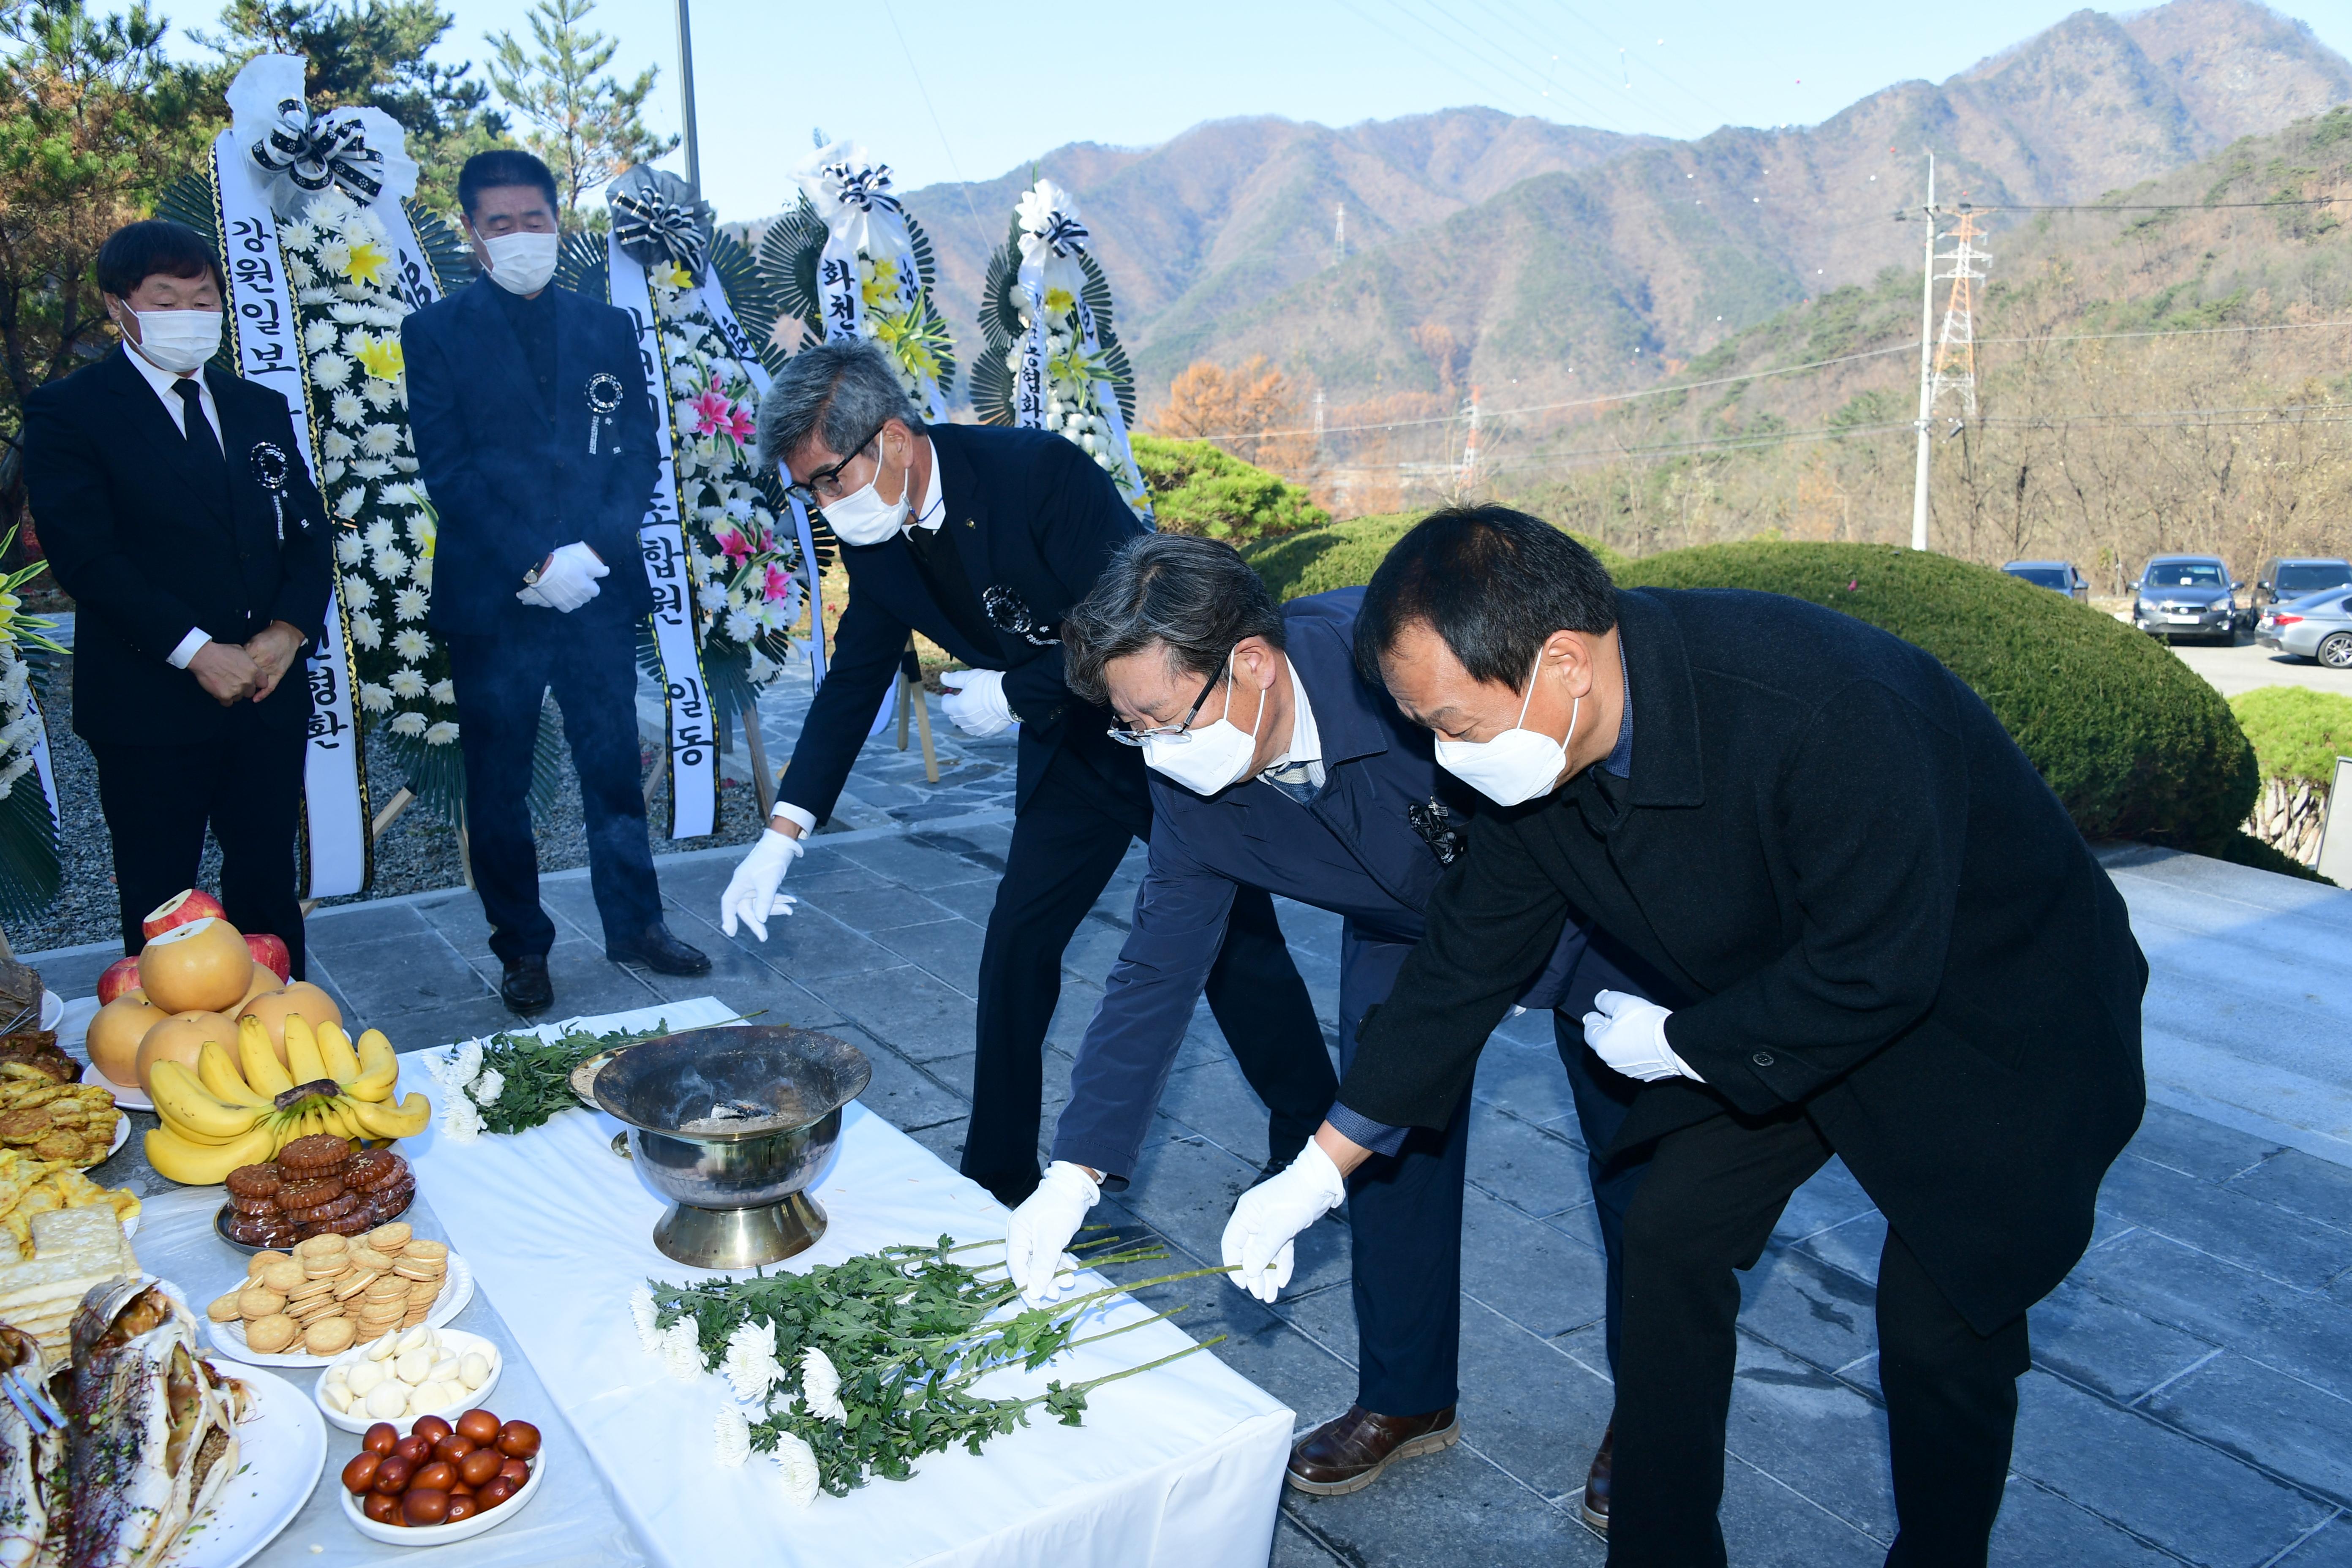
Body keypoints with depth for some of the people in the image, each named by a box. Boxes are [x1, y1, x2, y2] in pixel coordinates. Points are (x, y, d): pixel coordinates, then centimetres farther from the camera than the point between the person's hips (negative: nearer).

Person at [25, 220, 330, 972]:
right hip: (151, 705, -4)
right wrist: (196, 651, -18)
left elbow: (308, 532, 10)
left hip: (269, 695, 4)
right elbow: (84, 554, -11)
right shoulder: (69, 412, -2)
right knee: (159, 903, 5)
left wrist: (287, 631, -8)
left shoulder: (260, 409, 15)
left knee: (269, 883, 11)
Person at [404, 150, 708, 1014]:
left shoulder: (608, 329, 11)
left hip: (599, 588, 2)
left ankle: (635, 925, 23)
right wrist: (533, 561, -14)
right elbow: (448, 467, -5)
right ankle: (522, 946, 19)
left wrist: (595, 548, -9)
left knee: (615, 765, 10)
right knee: (498, 784, 6)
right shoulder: (437, 332, 3)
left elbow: (639, 450, 6)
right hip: (491, 596, -2)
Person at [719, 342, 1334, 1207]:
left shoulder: (1039, 472, -27)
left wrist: (1013, 696, -19)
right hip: (1072, 741, 7)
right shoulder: (873, 537, -5)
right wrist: (782, 833, -2)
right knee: (1017, 945, 4)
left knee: (1233, 943, 1)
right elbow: (853, 678, 3)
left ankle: (1313, 1149, 21)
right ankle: (998, 1175, 19)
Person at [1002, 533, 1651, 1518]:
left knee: (1636, 1152, 7)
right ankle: (1406, 1399, 27)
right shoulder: (1189, 781, -22)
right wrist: (1075, 1173, -16)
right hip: (1409, 916, 4)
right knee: (1388, 1143, 3)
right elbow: (1158, 967, -12)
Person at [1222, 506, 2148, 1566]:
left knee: (1939, 1325, -3)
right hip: (1782, 1004, 6)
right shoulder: (1533, 763, -16)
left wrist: (1683, 1045, -17)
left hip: (1993, 1013, -6)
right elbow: (1465, 966, -6)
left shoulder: (1821, 710, -39)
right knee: (1674, 1232, 3)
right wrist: (1318, 1172, -3)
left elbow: (1877, 971, -31)